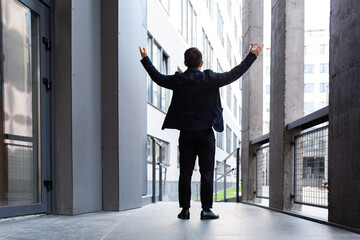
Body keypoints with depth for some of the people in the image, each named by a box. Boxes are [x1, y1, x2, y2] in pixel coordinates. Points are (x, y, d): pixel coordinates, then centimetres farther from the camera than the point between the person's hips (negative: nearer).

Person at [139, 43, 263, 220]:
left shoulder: (178, 80, -1)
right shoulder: (210, 79, -6)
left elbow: (158, 78, 16)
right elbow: (234, 74, 1)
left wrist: (145, 59, 31)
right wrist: (252, 56, 12)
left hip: (186, 134, 2)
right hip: (205, 134, -2)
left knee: (185, 172, 6)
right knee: (206, 172, 3)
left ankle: (185, 210, 8)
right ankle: (206, 210, 4)